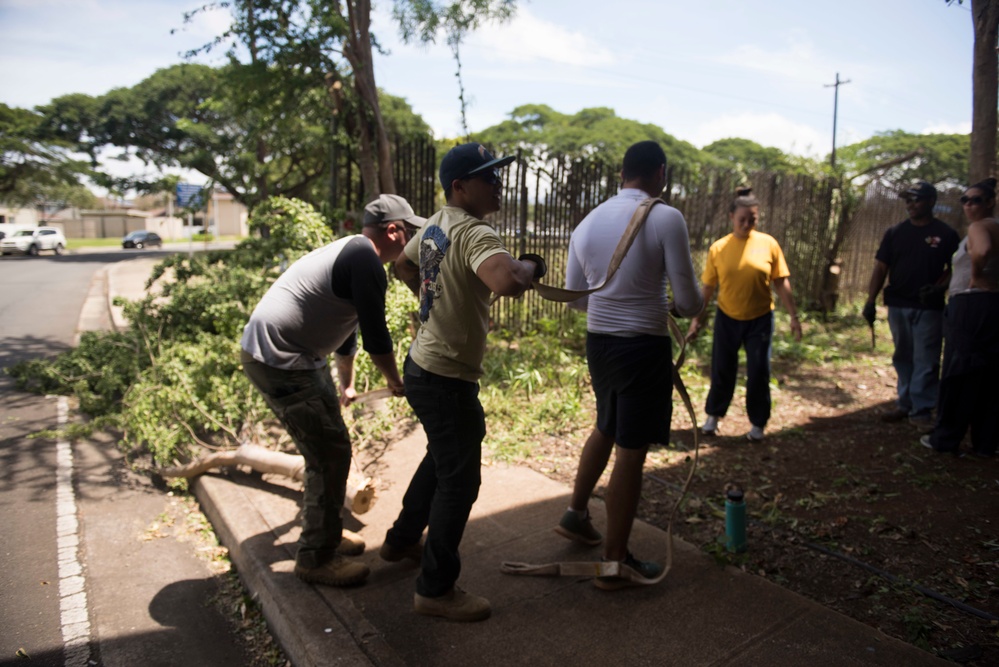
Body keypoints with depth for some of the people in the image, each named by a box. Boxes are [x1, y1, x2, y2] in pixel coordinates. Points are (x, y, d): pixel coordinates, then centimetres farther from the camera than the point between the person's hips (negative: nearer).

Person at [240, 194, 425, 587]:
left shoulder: (351, 252, 19)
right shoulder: (366, 259, -15)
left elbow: (344, 325, 30)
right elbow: (375, 335, -15)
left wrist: (346, 385, 41)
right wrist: (394, 381, 4)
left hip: (291, 358, 11)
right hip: (279, 361, -11)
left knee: (327, 448, 19)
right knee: (331, 452, -5)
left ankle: (324, 531, 35)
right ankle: (316, 558, 10)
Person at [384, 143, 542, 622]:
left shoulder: (435, 225, 7)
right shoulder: (475, 234, -23)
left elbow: (403, 265, 26)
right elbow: (507, 282, -43)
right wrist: (531, 265, -21)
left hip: (423, 365, 10)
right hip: (446, 379, -10)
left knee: (441, 459, 27)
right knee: (460, 480, 3)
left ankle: (401, 541, 45)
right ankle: (436, 590, 19)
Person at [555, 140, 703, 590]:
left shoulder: (586, 223, 6)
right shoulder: (666, 218, -12)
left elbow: (574, 296, 12)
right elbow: (688, 300, -11)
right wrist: (683, 307, 12)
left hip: (598, 342, 6)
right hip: (644, 346, -6)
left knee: (606, 429, 27)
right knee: (631, 452, 3)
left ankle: (576, 515, 41)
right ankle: (615, 564, 16)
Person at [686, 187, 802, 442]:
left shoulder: (768, 244, -5)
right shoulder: (718, 248, -6)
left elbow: (781, 283, 0)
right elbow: (708, 287, 0)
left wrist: (794, 316, -1)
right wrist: (697, 319, 2)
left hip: (760, 319, 0)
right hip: (727, 318, 0)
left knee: (759, 374, 4)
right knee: (722, 371, 9)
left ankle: (757, 424, 21)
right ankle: (713, 416, 28)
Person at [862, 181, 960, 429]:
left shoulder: (945, 234, 0)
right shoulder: (895, 232, 6)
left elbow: (954, 268, 2)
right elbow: (881, 268, 5)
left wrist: (939, 287, -17)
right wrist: (870, 301, -2)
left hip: (929, 308, -3)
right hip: (898, 306, 3)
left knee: (926, 361, -1)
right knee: (903, 358, 11)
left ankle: (921, 411, 5)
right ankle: (905, 404, 21)